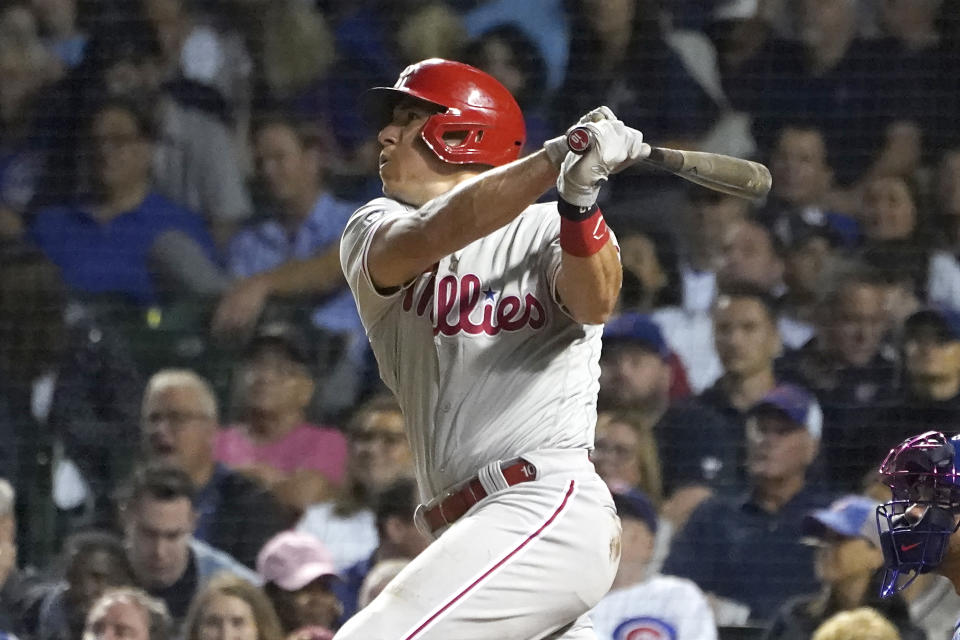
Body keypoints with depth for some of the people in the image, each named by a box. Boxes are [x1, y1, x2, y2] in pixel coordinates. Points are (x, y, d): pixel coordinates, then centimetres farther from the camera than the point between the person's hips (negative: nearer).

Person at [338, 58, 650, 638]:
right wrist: (557, 158, -23)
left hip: (549, 507, -6)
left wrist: (579, 200, -36)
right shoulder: (375, 230, 13)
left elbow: (595, 304, -16)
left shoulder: (549, 231, 5)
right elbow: (428, 238, -10)